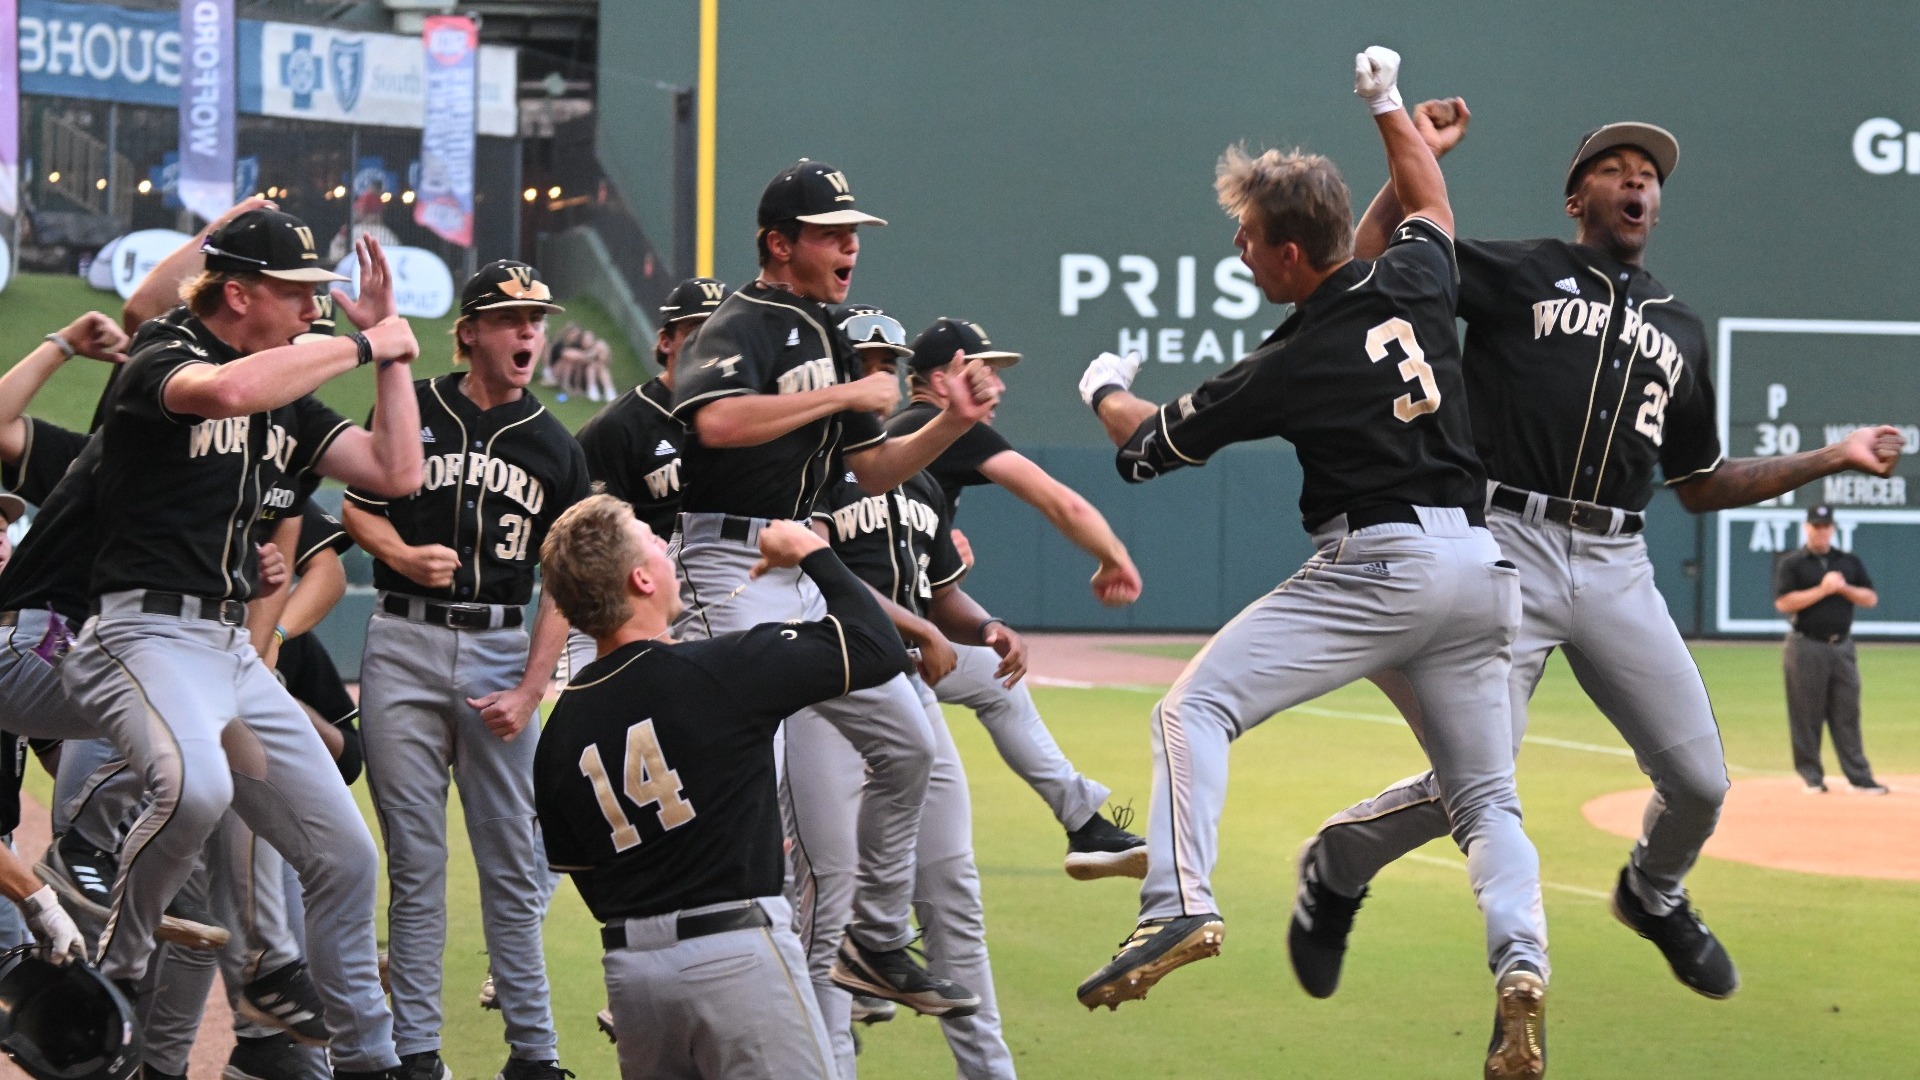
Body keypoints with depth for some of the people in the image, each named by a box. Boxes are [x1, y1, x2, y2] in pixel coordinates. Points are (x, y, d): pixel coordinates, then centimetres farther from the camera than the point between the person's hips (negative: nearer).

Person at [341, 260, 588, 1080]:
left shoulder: (556, 448, 7)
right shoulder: (409, 410, 4)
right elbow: (356, 508, 9)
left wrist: (530, 691, -4)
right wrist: (405, 556, -12)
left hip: (502, 649, 1)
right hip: (404, 643, -1)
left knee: (513, 859, 2)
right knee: (415, 857, 1)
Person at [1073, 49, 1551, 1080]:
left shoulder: (1290, 367, -6)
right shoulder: (1416, 281, 6)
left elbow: (1146, 442, 10)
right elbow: (1431, 202, 33)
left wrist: (1105, 388, 31)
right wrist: (1387, 104, 44)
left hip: (1376, 565, -7)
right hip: (1480, 568, 7)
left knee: (1194, 707, -6)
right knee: (1486, 796, 12)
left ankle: (1182, 905, -23)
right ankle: (1521, 968, -11)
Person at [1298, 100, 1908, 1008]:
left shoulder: (1680, 332, 22)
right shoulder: (1520, 274, 8)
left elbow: (1701, 486, 24)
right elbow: (1371, 258, -3)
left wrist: (1833, 458, 20)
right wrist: (1417, 160, -10)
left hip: (1617, 570, 5)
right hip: (1510, 553, -4)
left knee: (1700, 780, 1)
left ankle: (1654, 896, 36)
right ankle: (1334, 867, 18)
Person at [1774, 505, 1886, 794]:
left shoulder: (1850, 562, 13)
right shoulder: (1791, 564, 1)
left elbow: (1871, 598, 10)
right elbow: (1784, 603, -11)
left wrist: (1844, 588, -8)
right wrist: (1822, 589, -16)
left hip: (1842, 647, 3)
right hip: (1807, 648, -3)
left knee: (1847, 714, 2)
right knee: (1807, 715, -2)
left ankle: (1860, 777, 2)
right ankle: (1812, 777, 5)